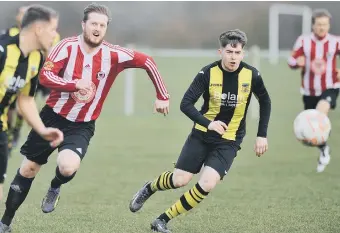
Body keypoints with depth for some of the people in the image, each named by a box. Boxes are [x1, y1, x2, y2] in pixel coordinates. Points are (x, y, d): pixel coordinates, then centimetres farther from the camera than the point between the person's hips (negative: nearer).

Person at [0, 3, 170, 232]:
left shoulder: (113, 55, -12)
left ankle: (55, 188, 11)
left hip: (82, 126, 0)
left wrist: (162, 96, -4)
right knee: (29, 168, 8)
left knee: (68, 167, -28)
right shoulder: (67, 46, -13)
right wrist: (76, 84, -34)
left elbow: (147, 61, -4)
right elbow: (44, 75, -22)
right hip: (52, 117, 1)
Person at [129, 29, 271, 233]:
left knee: (207, 185, -18)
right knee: (180, 180, -1)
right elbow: (186, 104, -15)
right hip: (202, 135, 0)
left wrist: (262, 135, 4)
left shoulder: (251, 75, -10)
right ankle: (149, 189, 35)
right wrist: (208, 123, -29)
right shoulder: (208, 73, -15)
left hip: (229, 142, 0)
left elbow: (265, 101, 8)